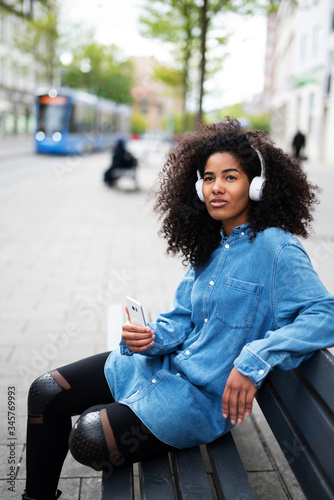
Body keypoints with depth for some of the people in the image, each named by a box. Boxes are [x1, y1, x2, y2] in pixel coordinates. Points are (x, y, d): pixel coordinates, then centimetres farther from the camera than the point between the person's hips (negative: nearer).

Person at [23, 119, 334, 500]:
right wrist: (151, 337, -12)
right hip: (164, 364, 8)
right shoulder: (211, 245, 8)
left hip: (208, 394, -7)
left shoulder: (275, 247, -15)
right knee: (46, 391, 2)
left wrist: (252, 363, -30)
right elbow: (181, 319, 10)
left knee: (90, 435, -23)